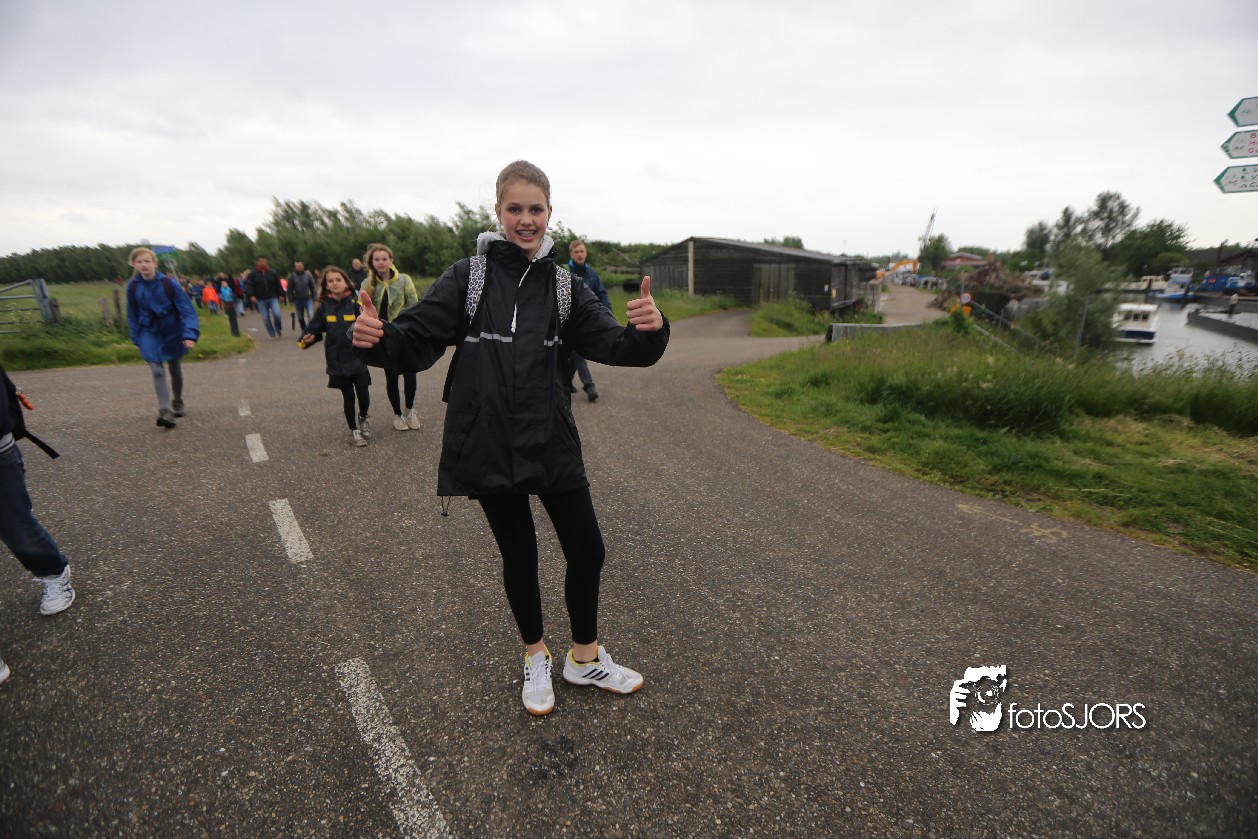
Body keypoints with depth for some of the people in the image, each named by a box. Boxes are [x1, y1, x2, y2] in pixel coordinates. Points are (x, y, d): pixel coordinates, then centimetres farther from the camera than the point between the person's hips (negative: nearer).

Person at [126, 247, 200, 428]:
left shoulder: (168, 283, -16)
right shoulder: (133, 287, -7)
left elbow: (186, 309, -16)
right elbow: (133, 315, 5)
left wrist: (190, 334, -26)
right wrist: (136, 338, 7)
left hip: (172, 331, -1)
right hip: (149, 333, 1)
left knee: (175, 369, 14)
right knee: (157, 370, -11)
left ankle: (178, 403, 34)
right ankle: (165, 411, -14)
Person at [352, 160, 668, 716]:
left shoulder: (564, 286, 4)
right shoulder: (467, 276, -1)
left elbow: (618, 347, -4)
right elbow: (416, 340, -7)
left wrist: (649, 330, -26)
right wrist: (376, 340, -29)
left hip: (552, 444, 2)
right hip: (488, 446, -2)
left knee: (587, 551, 8)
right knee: (519, 555, 14)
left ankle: (586, 658, 35)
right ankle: (536, 656, 41)